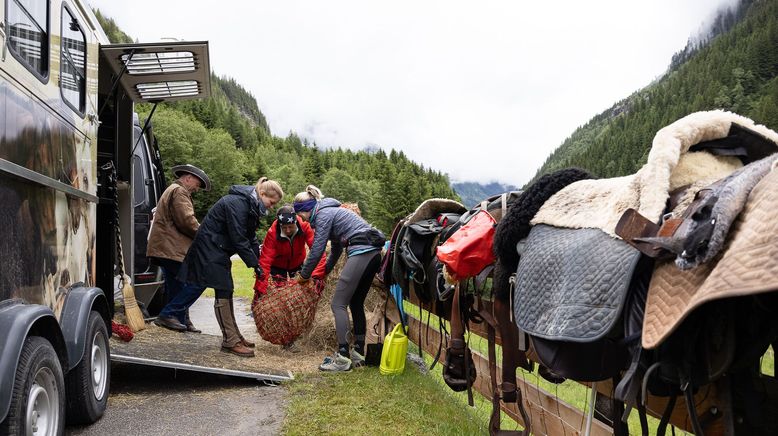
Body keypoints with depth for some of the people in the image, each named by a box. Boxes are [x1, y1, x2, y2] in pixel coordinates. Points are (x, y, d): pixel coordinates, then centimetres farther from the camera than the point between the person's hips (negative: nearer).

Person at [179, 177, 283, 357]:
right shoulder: (237, 204, -25)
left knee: (226, 291, 12)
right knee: (223, 292, -9)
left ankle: (233, 336, 20)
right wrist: (255, 264, -20)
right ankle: (230, 342, -4)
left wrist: (258, 262, 2)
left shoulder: (251, 205, 6)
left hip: (220, 249, 10)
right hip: (210, 247, -10)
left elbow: (251, 237, 9)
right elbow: (239, 240, -25)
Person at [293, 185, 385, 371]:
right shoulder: (330, 211, 25)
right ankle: (358, 353, 20)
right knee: (356, 303, 16)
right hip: (373, 252, 10)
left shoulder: (323, 214, -5)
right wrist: (324, 271, 38)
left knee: (338, 304, -6)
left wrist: (304, 275, 9)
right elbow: (336, 248, 33)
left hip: (361, 251, -10)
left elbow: (317, 250, -5)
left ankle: (343, 358, -10)